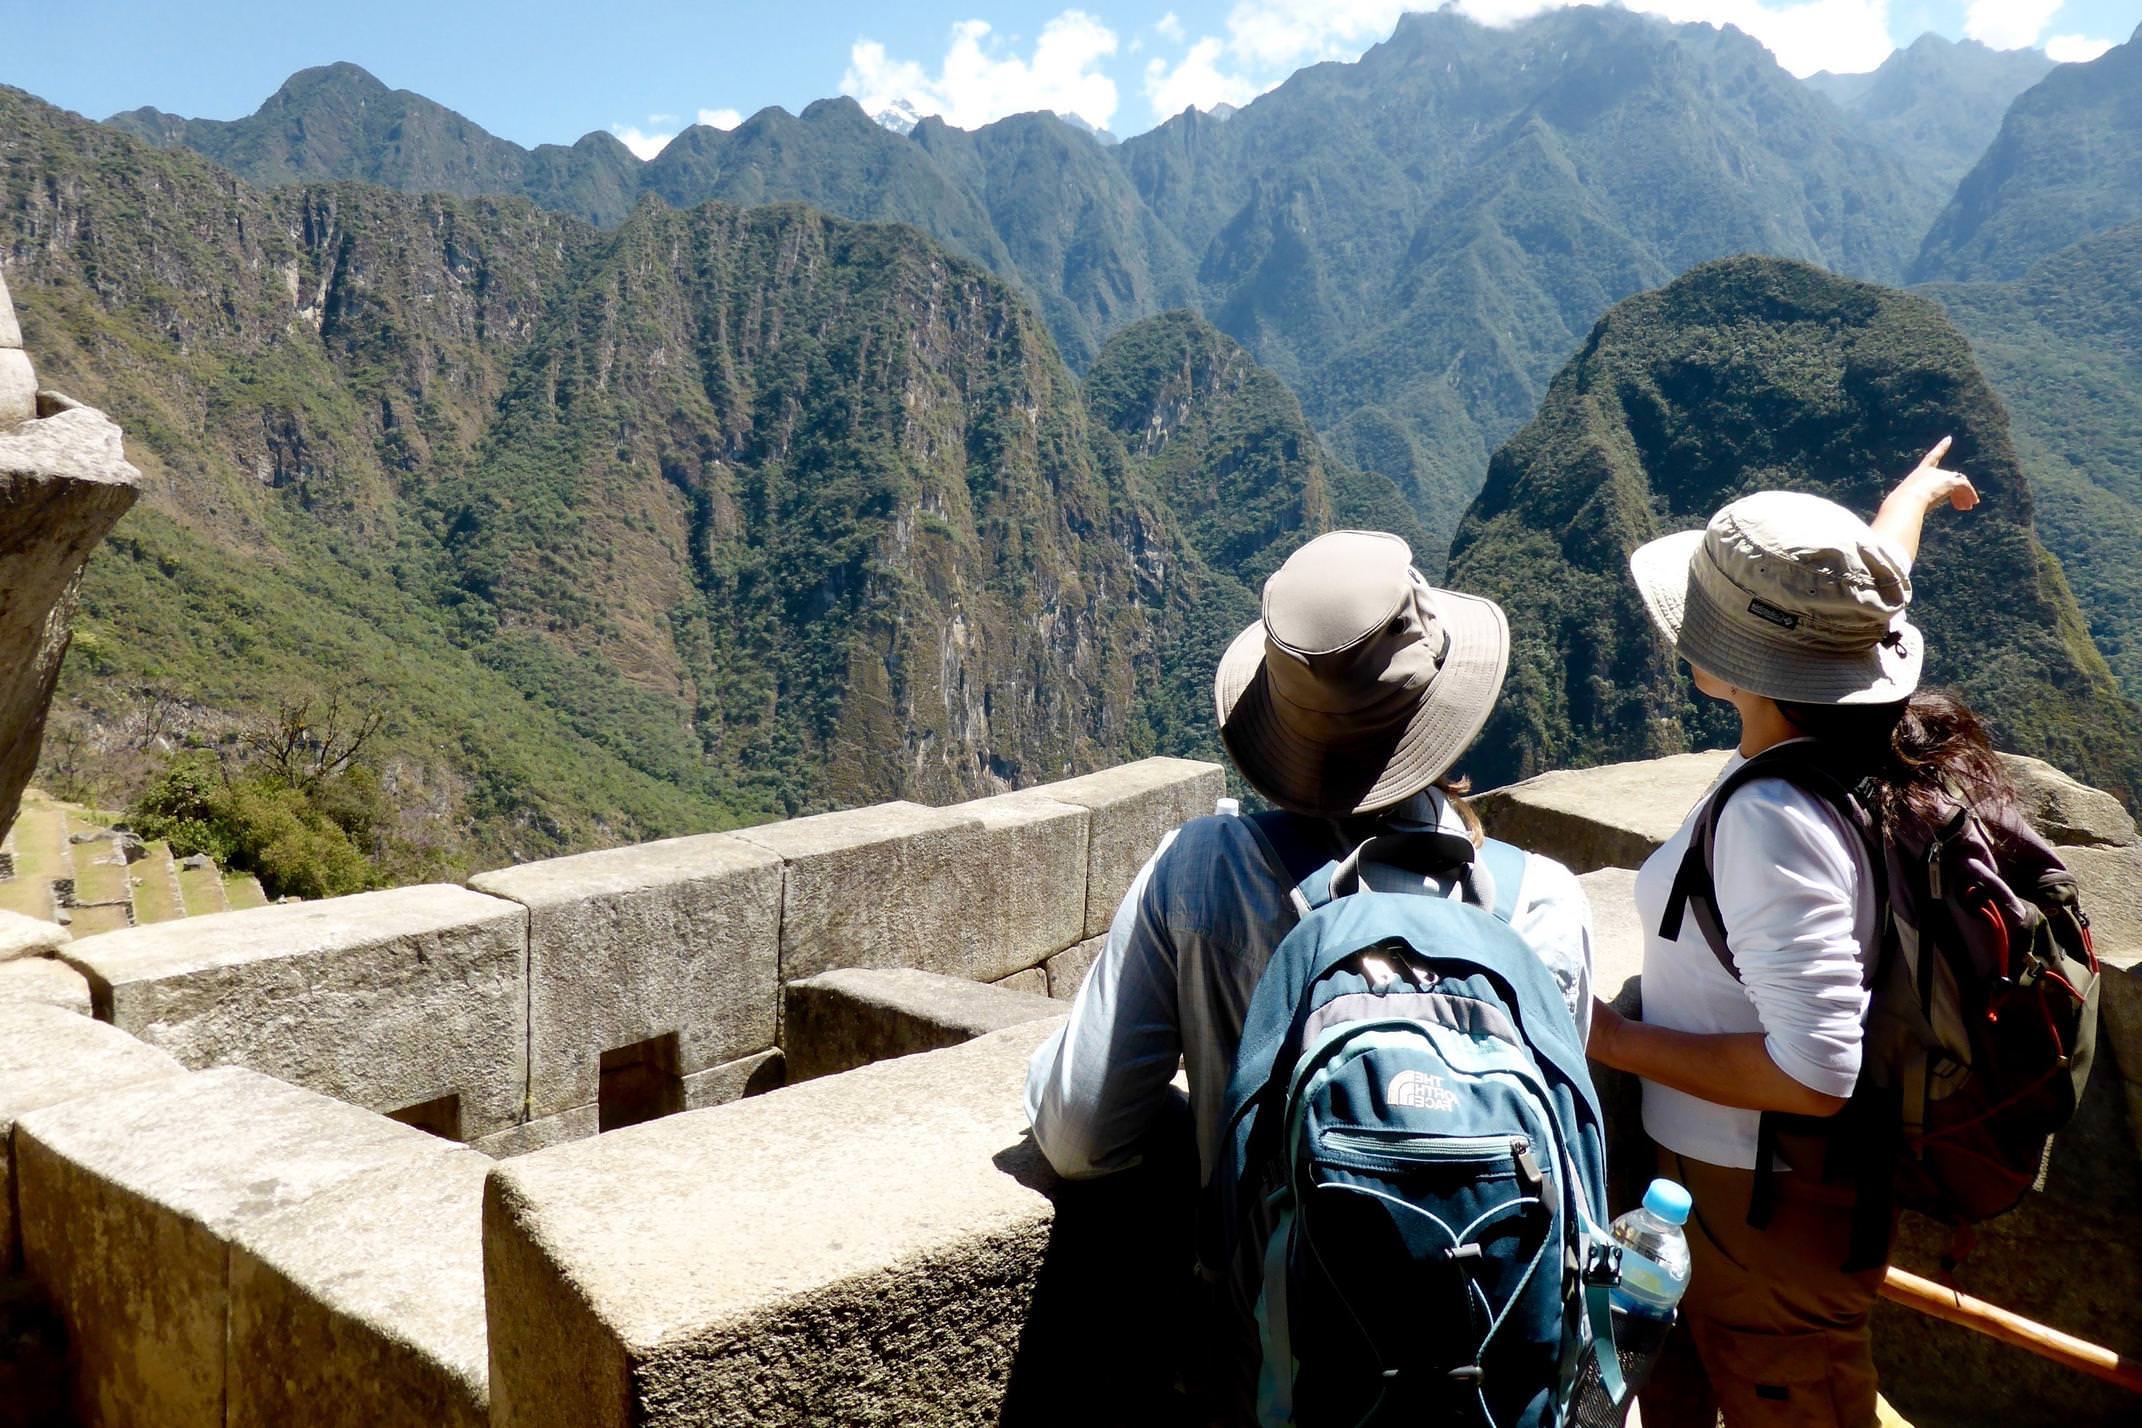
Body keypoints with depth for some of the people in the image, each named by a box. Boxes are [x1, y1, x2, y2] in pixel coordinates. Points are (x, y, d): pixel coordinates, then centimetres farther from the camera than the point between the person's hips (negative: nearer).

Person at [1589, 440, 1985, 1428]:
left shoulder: (1772, 821, -34)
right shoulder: (1880, 733, -9)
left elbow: (1814, 1070, -33)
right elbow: (1861, 595, 13)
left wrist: (1618, 1040, -22)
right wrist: (1915, 492, 34)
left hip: (1762, 1200, -8)